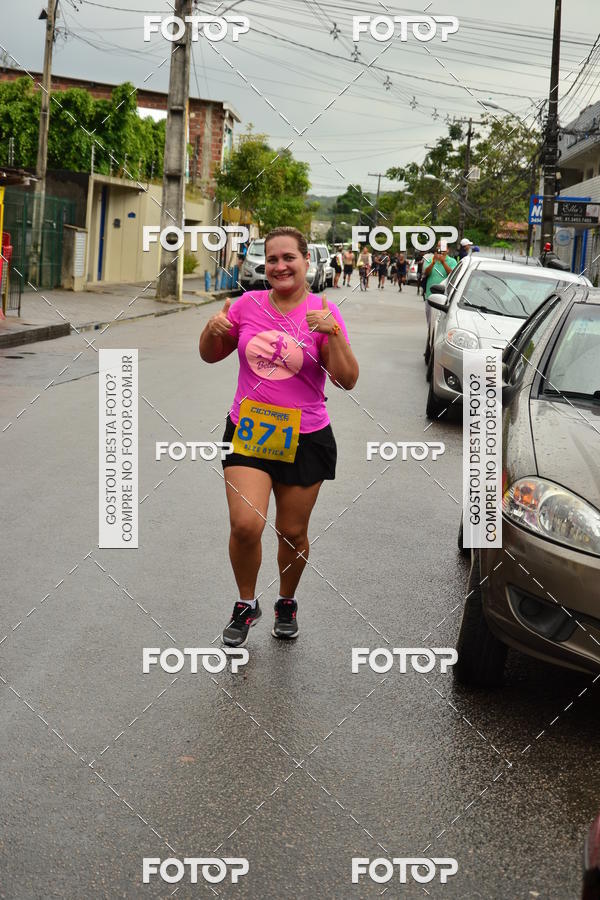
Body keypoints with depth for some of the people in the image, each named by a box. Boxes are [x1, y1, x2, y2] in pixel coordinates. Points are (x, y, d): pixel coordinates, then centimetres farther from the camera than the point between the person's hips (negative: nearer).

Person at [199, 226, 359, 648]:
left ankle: (287, 603, 37)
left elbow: (348, 380, -12)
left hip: (304, 438, -1)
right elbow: (211, 356, 13)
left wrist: (332, 333, -26)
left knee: (293, 532, 10)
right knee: (245, 525, -13)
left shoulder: (324, 311, -6)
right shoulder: (247, 305, 1)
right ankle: (246, 605, 12)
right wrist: (213, 330, -8)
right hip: (248, 432, 1)